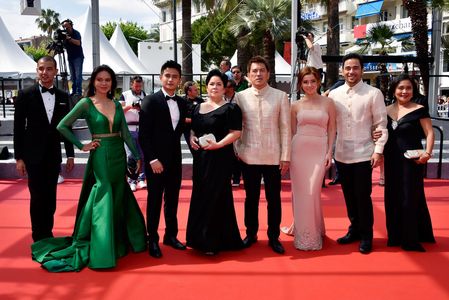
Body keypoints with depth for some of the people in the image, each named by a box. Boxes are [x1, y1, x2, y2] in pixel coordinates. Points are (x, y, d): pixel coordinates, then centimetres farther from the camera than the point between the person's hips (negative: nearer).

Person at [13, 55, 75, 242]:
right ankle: (39, 238, 14)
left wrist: (70, 154, 8)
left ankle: (48, 235, 23)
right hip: (34, 155, -3)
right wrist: (19, 158, -7)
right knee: (38, 198, 1)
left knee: (50, 197, 10)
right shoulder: (25, 95, -4)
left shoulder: (63, 96, 5)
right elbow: (18, 128, -4)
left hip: (54, 155, 3)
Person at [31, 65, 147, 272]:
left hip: (119, 155, 5)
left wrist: (138, 156, 5)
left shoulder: (117, 105, 8)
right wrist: (82, 146, -6)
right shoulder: (86, 104, -6)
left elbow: (125, 134, 8)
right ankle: (101, 250, 8)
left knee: (118, 200, 13)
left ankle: (118, 242, 29)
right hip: (100, 156, -5)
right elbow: (62, 126, -5)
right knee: (103, 200, -3)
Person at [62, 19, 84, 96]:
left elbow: (78, 43, -24)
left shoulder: (76, 33, -7)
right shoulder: (64, 34, 9)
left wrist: (69, 38, -33)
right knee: (72, 76, 6)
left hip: (78, 57, -6)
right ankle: (73, 91, 9)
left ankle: (79, 91, -12)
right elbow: (64, 46, 5)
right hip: (70, 58, 6)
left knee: (78, 75, -11)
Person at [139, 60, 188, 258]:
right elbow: (143, 135, -11)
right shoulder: (150, 101, -7)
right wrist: (152, 159, -15)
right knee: (154, 201, 5)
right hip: (156, 160, -5)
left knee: (172, 200, 13)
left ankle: (171, 235, 27)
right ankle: (152, 240, 17)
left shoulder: (182, 103, 8)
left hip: (175, 160, 5)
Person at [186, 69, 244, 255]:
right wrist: (191, 138, 0)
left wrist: (218, 144, -21)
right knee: (200, 196, 9)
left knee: (215, 196, -2)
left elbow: (236, 132, -11)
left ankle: (212, 241, 8)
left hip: (220, 157, -6)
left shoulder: (230, 108, -5)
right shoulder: (198, 108, 14)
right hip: (200, 157, 6)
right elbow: (193, 129, 21)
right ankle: (201, 237, 22)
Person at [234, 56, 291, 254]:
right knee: (251, 198, 13)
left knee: (274, 199, 8)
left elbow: (285, 128, -1)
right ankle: (251, 234, 28)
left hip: (273, 156, -1)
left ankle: (274, 237, 22)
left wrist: (285, 156, -3)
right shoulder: (240, 97, 2)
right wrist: (236, 151, -1)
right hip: (248, 156, 1)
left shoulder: (280, 97, 0)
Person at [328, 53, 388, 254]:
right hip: (341, 154, 4)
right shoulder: (334, 94, 4)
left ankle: (366, 236, 19)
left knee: (363, 196, 3)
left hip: (363, 154, -3)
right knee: (349, 196, 14)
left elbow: (381, 125, -4)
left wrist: (378, 150, -9)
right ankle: (354, 229, 31)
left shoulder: (374, 94, -5)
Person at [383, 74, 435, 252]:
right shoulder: (387, 111, 8)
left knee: (410, 198, -1)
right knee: (392, 197, 10)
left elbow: (429, 133, -8)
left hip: (412, 160, -5)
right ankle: (395, 236, 23)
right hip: (392, 160, 5)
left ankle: (412, 239, 13)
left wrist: (427, 153, -23)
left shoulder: (419, 110, -5)